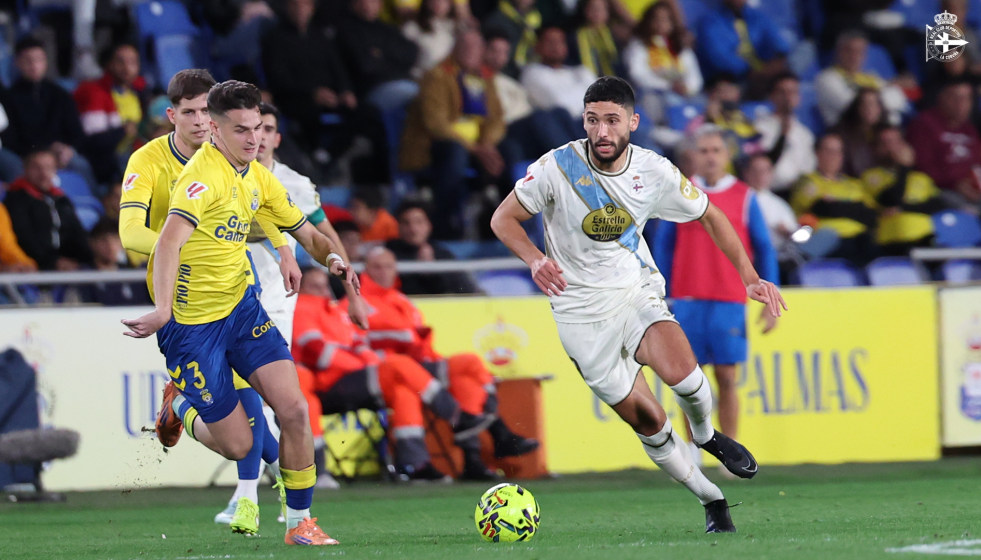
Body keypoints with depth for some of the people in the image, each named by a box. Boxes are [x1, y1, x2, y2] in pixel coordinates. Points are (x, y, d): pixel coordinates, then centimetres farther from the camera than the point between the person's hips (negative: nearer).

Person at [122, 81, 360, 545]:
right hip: (191, 323, -7)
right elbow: (169, 241, -38)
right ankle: (183, 410, 32)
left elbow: (305, 233, 16)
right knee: (237, 445, -1)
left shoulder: (257, 177, 4)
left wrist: (333, 257, -7)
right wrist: (162, 310, -52)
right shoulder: (204, 174, -23)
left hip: (241, 305, 7)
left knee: (294, 409, -8)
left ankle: (298, 523, 7)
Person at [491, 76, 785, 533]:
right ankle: (711, 501, 18)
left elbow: (709, 216, 6)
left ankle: (705, 435, 4)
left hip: (637, 290, 1)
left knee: (680, 371, -29)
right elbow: (503, 219, -8)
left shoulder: (654, 172, -9)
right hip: (581, 311, -1)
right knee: (647, 423, -2)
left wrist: (750, 276, -3)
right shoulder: (557, 167, -16)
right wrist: (535, 260, -28)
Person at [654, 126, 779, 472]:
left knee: (727, 378, -3)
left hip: (729, 301, -1)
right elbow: (663, 245, 11)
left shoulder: (744, 197, 5)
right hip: (688, 300, 1)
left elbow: (763, 249, 7)